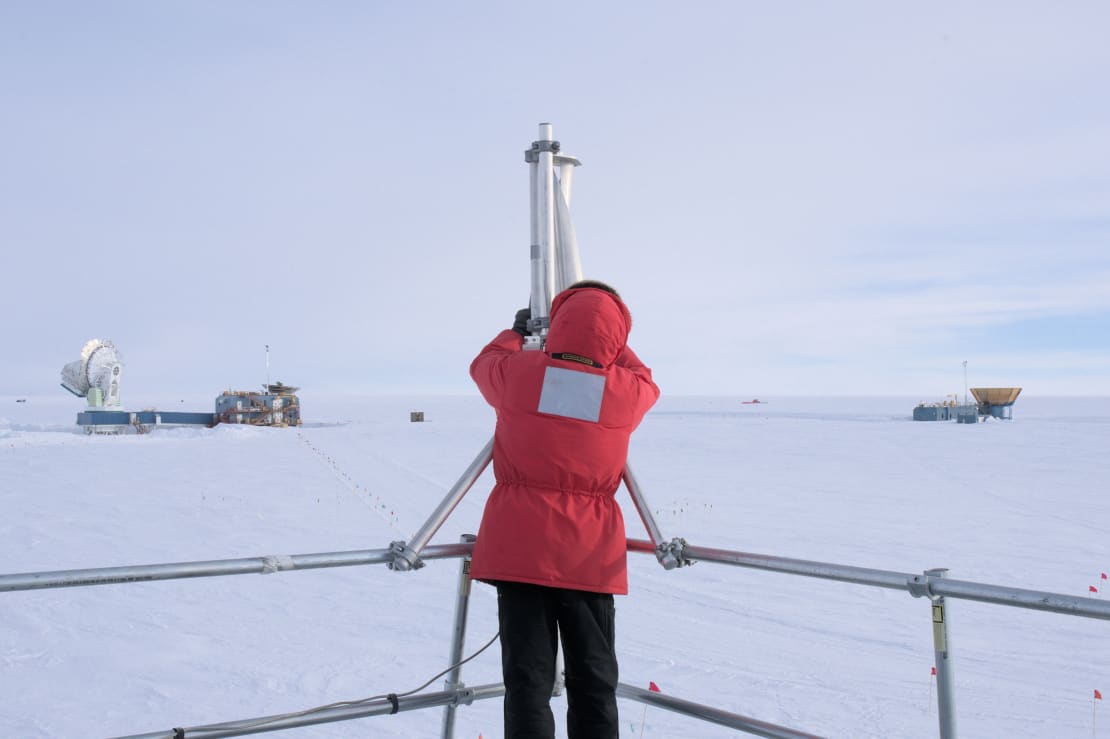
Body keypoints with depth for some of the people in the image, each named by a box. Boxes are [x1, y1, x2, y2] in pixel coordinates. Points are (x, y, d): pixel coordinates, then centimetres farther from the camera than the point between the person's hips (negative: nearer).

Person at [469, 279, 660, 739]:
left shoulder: (516, 374, -6)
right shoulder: (628, 391, -6)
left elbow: (482, 364, 17)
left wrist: (515, 333, 35)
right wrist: (607, 342, 31)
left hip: (519, 549, 0)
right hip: (588, 557, 0)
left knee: (527, 679, 3)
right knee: (594, 682, 10)